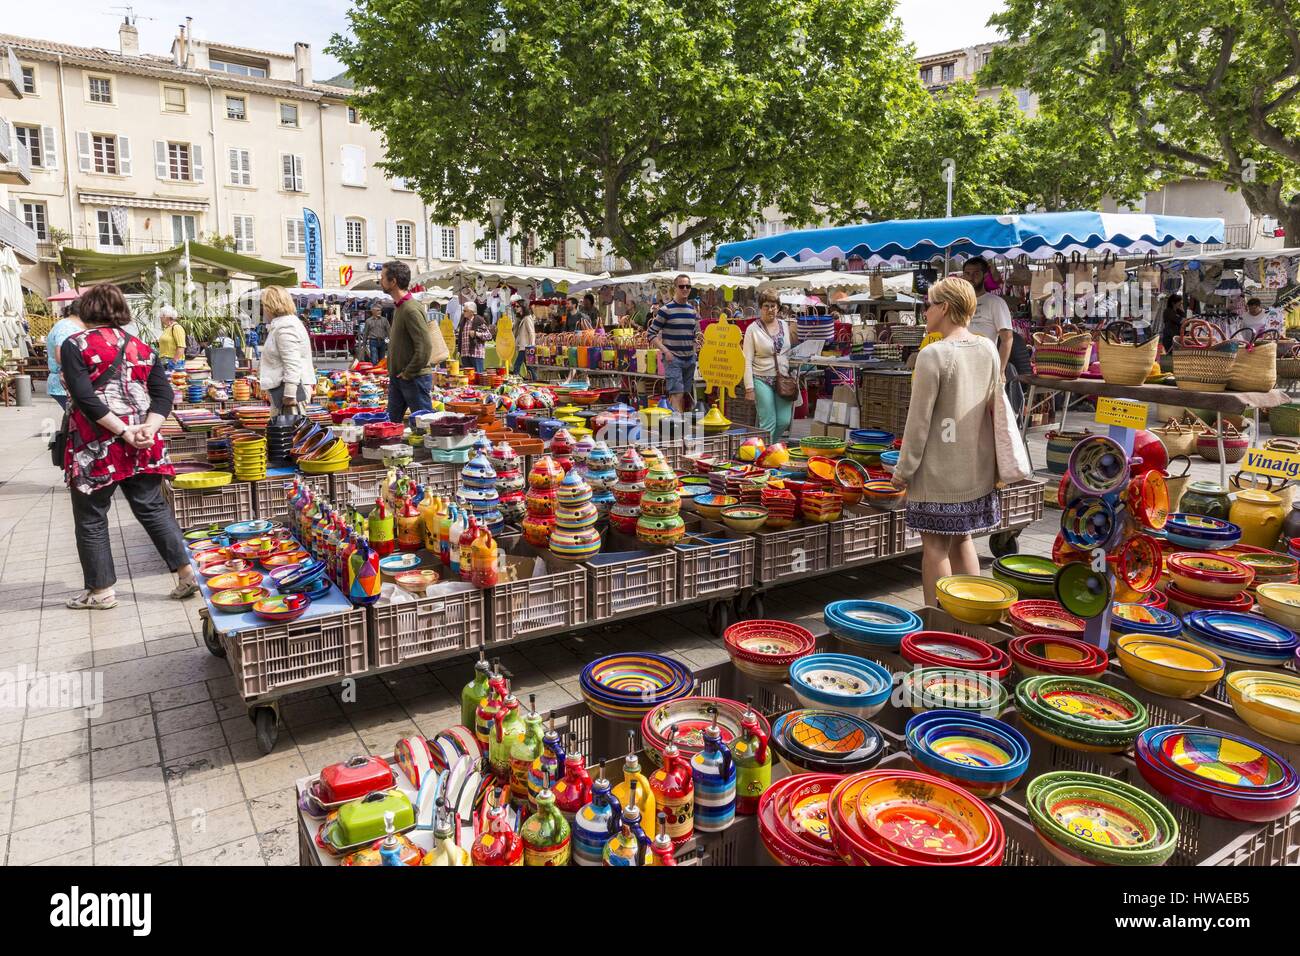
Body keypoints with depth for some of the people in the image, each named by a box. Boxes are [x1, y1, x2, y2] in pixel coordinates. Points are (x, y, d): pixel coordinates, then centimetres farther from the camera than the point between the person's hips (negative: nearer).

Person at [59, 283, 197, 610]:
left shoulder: (74, 346, -5)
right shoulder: (142, 348, 9)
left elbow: (84, 397, -17)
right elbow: (163, 393, 1)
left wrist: (122, 431, -16)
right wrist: (149, 428, -10)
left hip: (95, 447, -4)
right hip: (140, 445, 5)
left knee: (91, 519, 8)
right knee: (152, 508, 12)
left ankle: (101, 590, 16)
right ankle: (186, 573, 9)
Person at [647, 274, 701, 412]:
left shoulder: (693, 310, 12)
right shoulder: (666, 309, -6)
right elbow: (651, 333, -7)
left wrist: (696, 350, 11)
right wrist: (665, 351, -15)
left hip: (690, 358, 6)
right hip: (673, 359, -6)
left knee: (686, 394, 11)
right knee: (677, 393, -13)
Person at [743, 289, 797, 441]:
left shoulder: (784, 325, 10)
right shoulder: (753, 329, -5)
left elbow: (789, 353, 17)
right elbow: (747, 361, -8)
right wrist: (749, 387, -13)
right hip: (762, 380, -5)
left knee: (784, 421, 3)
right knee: (768, 423, -7)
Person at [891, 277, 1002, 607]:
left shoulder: (933, 354, -16)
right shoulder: (989, 349, 4)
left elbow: (920, 419, -15)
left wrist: (904, 469, -6)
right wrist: (992, 457, 21)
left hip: (940, 468, -7)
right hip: (977, 466, 7)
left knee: (935, 546, 3)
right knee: (962, 540, 19)